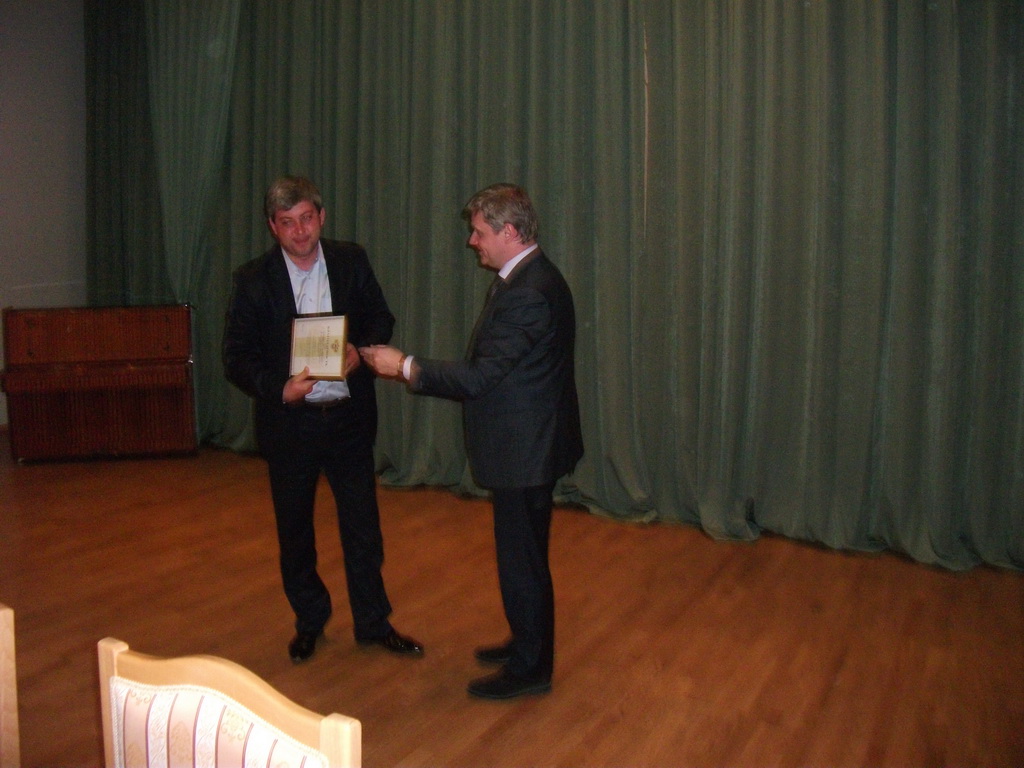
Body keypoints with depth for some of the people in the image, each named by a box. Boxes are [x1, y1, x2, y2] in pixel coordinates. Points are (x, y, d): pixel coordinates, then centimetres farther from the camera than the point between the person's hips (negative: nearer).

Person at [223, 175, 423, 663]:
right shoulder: (253, 279, -6)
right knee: (294, 531, 13)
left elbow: (380, 319, 9)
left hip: (349, 416, 1)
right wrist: (279, 388, -22)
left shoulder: (351, 262, 0)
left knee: (363, 525, 9)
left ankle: (373, 623, 27)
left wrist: (361, 351, -12)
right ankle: (308, 622, 34)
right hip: (288, 421, -1)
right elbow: (237, 358, -6)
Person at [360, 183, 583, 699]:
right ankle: (527, 643, 38)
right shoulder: (527, 279, 10)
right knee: (522, 553, 22)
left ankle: (530, 668, 18)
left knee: (521, 558, 3)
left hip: (524, 449, -11)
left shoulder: (528, 293, -24)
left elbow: (481, 375, -26)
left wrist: (406, 367, -19)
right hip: (525, 445, 11)